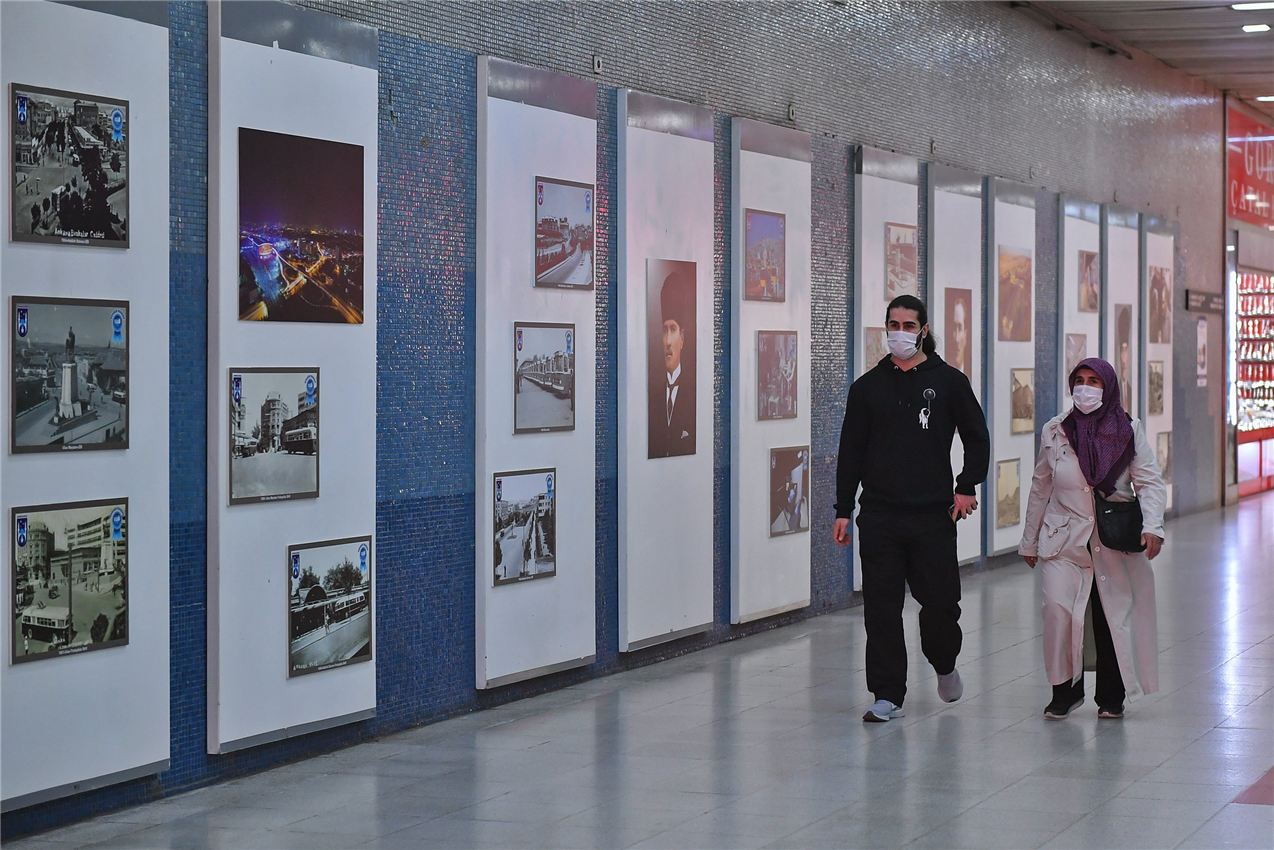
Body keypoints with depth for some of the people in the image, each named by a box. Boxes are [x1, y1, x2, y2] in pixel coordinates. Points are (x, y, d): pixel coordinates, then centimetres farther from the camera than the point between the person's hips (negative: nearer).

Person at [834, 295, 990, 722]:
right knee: (881, 607, -2)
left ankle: (944, 664, 31)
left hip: (934, 515, -1)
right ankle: (888, 695, 5)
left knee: (941, 601, 1)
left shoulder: (949, 381, 5)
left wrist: (966, 487, -1)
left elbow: (977, 438, 11)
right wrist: (843, 510, 4)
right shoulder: (867, 386, 9)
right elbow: (850, 451, 10)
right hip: (879, 515, 1)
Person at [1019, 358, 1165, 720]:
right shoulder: (1055, 431, 6)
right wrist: (1029, 540, 18)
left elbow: (1150, 482, -2)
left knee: (1115, 616, 2)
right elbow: (1040, 488, 15)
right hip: (1063, 540, 0)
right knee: (1058, 610, -15)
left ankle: (1111, 697, 18)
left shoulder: (1129, 431, 2)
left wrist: (1152, 526, -19)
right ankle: (1066, 690, 2)